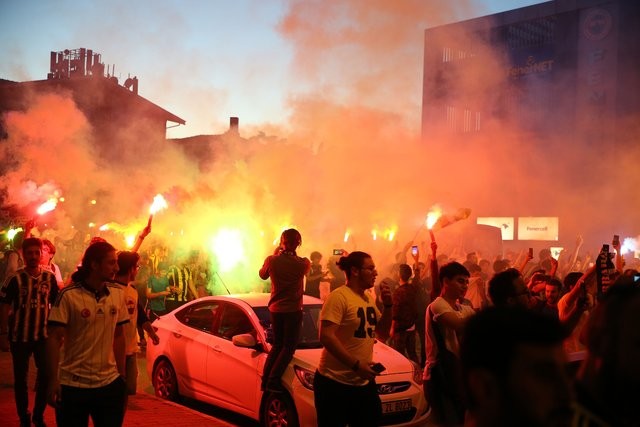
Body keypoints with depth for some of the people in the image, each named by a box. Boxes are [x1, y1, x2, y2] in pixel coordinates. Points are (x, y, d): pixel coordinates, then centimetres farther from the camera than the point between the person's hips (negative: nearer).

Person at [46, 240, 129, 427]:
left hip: (110, 383, 4)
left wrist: (122, 375, 7)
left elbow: (118, 336, 9)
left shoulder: (118, 293, 3)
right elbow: (54, 338, -10)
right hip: (74, 386, -4)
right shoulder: (69, 295, -11)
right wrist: (53, 381, -15)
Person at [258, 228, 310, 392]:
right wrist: (292, 254, 14)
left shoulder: (272, 260, -11)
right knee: (289, 347, 5)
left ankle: (266, 380, 12)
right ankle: (273, 381, -6)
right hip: (293, 310, -3)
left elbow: (263, 275, 10)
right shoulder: (302, 263, -14)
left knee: (277, 345, 17)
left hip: (276, 309, 3)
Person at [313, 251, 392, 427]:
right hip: (336, 383, -8)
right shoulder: (338, 297, -15)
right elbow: (326, 337, -22)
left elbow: (384, 330, 19)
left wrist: (387, 305, 2)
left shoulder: (368, 298, 11)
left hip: (364, 382, 8)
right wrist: (356, 365, -24)